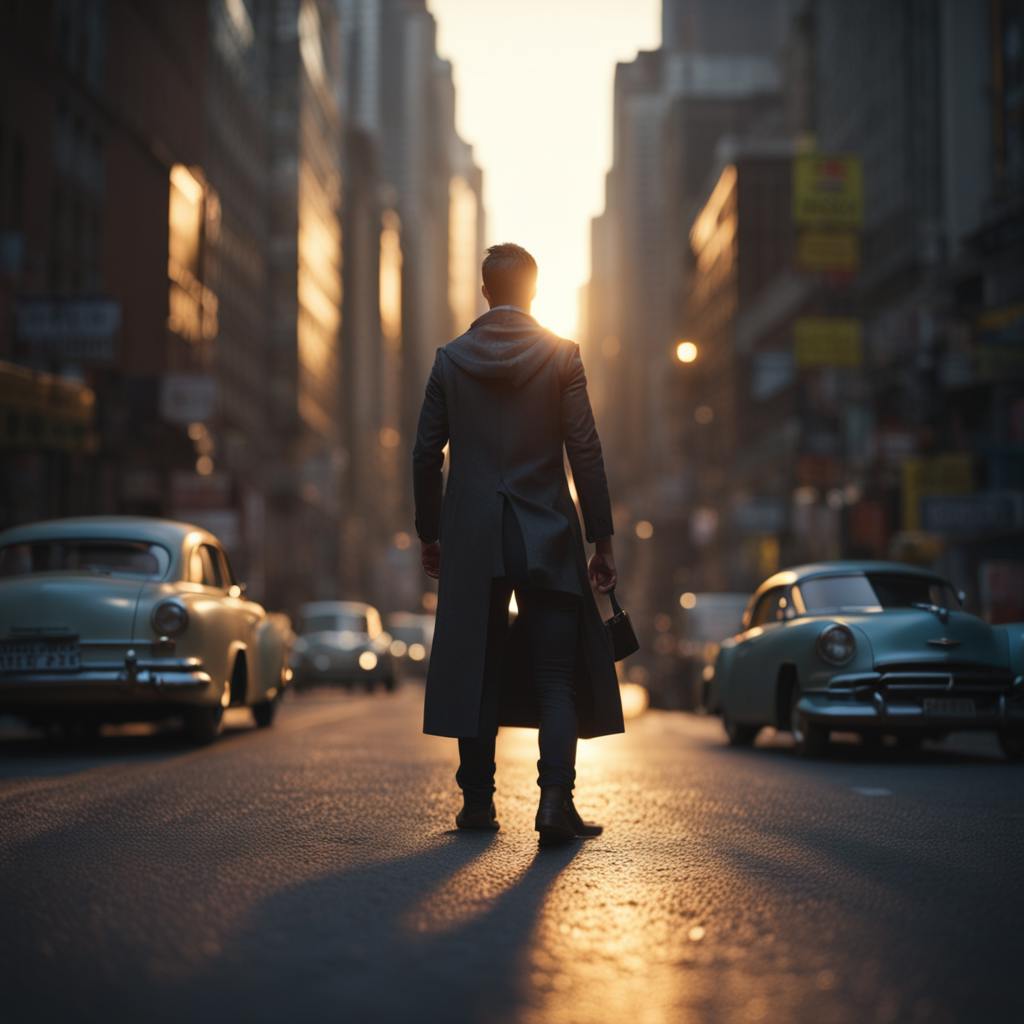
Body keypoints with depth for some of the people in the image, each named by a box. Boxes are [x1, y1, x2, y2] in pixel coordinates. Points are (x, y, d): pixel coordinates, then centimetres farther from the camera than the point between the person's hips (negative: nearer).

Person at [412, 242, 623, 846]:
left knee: (477, 670, 10)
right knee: (557, 677, 1)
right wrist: (603, 540, -1)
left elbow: (426, 455, 5)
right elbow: (586, 452, -5)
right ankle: (556, 799, -12)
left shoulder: (451, 360, 3)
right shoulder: (561, 355, -3)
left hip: (473, 540, 2)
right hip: (547, 538, -2)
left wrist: (429, 533, 16)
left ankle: (478, 800, 14)